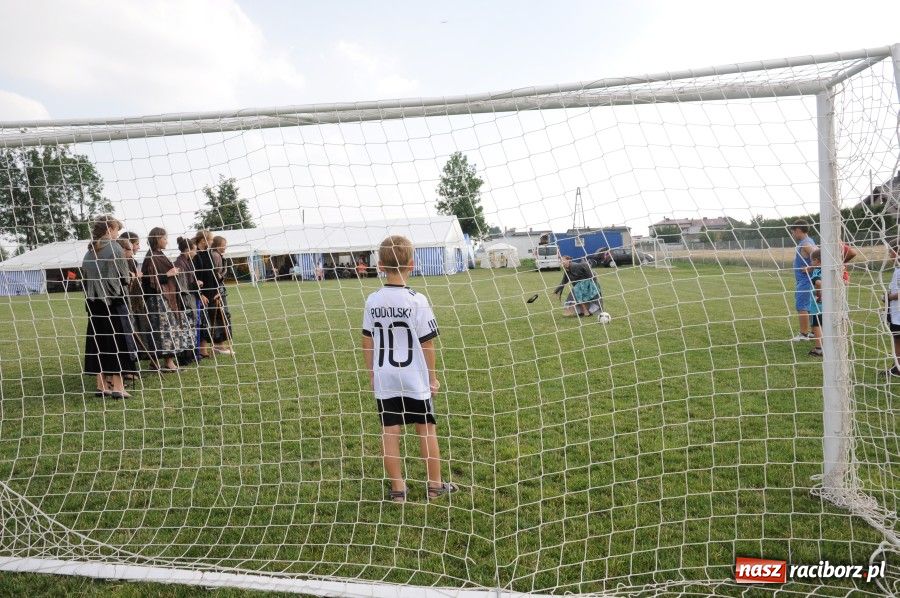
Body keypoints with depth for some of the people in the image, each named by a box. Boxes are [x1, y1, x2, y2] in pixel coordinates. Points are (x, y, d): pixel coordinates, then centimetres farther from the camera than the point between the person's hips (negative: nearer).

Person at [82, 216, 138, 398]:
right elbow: (124, 276, -9)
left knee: (98, 343, 9)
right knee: (117, 342, -1)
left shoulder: (89, 251, 8)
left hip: (94, 303, 6)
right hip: (114, 301, -6)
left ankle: (101, 385, 12)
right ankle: (118, 387, -1)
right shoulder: (115, 248, -9)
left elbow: (84, 278, 10)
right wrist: (131, 276, 11)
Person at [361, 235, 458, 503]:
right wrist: (433, 376, 2)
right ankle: (435, 485, 21)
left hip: (384, 380, 3)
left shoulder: (372, 301, -1)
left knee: (389, 431, 8)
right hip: (414, 379, -3)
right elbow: (427, 343, -9)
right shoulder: (417, 300, -13)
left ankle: (397, 488, 15)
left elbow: (367, 341, 5)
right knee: (427, 428, 10)